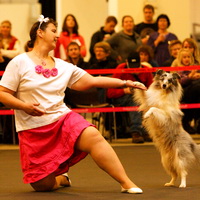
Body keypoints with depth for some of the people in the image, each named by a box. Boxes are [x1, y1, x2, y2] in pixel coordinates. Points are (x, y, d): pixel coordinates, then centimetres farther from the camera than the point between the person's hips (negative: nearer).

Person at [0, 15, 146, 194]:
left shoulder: (63, 66, 11)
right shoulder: (20, 63, -2)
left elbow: (93, 81, 11)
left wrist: (125, 83, 6)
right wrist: (24, 106, -20)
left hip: (63, 118, 3)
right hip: (33, 130, -3)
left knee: (93, 137, -28)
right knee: (43, 185, -4)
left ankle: (127, 183, -24)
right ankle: (61, 179, 34)